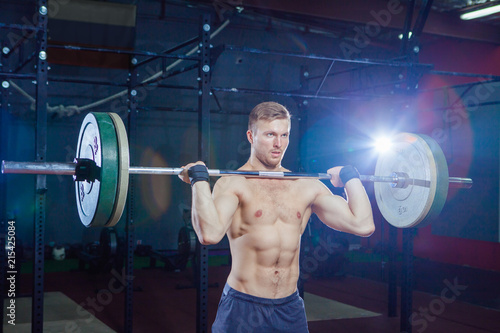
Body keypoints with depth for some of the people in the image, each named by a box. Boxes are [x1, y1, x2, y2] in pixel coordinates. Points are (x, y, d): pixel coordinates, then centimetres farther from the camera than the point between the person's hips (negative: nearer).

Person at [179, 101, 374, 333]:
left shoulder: (306, 187, 6)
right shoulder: (233, 183, -9)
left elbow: (362, 225, 0)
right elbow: (210, 234, -28)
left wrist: (350, 177, 8)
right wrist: (199, 179, -22)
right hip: (243, 308, -4)